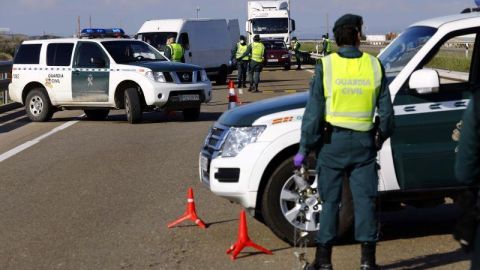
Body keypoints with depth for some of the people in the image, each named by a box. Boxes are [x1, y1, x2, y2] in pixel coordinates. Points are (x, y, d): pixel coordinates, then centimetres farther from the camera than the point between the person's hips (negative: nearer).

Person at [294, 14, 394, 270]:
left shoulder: (325, 66, -7)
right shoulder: (374, 66, 0)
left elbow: (313, 112, -7)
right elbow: (386, 110, 6)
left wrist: (304, 148, -1)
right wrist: (382, 136, 23)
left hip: (333, 142, -1)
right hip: (364, 143, 2)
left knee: (330, 200, 7)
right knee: (365, 199, 7)